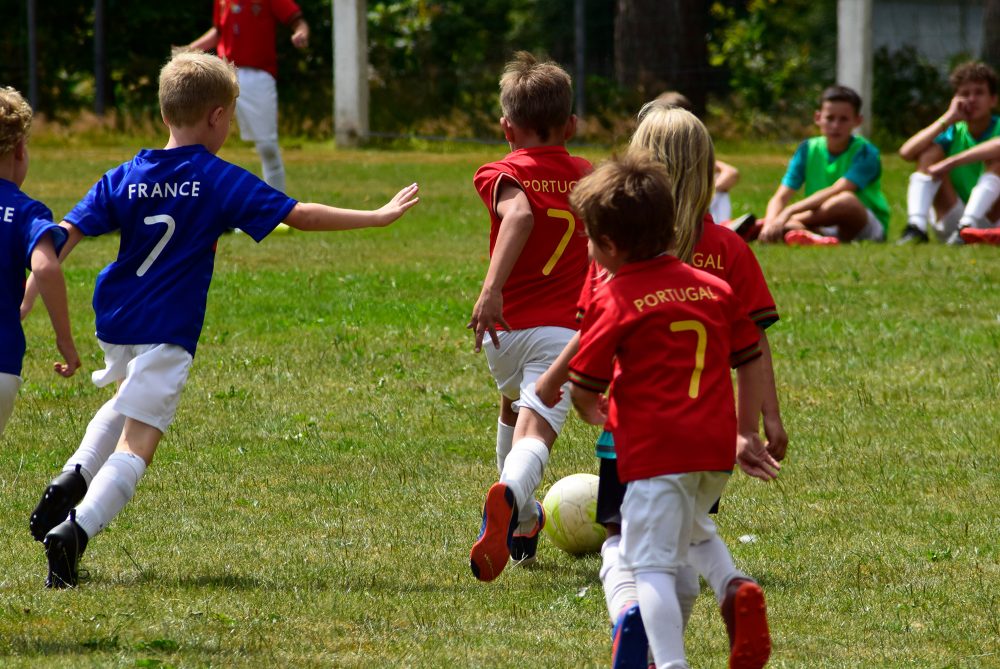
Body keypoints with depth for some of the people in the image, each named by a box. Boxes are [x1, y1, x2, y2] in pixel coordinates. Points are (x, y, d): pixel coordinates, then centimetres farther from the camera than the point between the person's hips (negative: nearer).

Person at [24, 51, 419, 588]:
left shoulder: (124, 178, 5)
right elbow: (300, 215, -7)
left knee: (129, 400, 35)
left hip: (114, 322, 6)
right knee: (136, 444, -8)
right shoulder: (220, 181, -6)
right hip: (167, 332, -6)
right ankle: (76, 527, -30)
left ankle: (74, 477, 13)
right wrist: (378, 217, 0)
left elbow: (67, 234, -1)